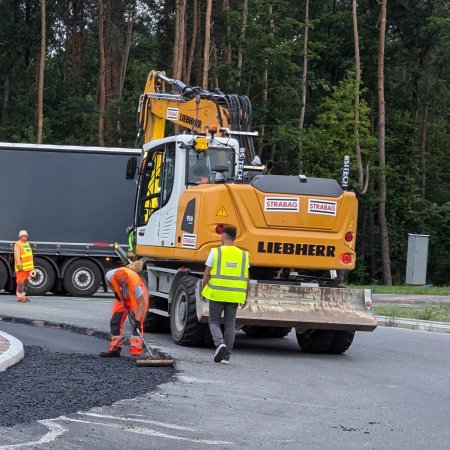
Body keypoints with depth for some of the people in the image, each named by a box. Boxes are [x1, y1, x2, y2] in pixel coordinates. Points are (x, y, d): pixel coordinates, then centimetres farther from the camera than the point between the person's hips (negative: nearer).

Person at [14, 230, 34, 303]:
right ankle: (19, 297, -7)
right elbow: (17, 256, -16)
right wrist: (19, 265, -24)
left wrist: (32, 266, 21)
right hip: (21, 267, -9)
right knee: (20, 282, -8)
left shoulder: (27, 244, 19)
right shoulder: (18, 244, -8)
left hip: (28, 267, 9)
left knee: (26, 282, 11)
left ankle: (23, 295, 18)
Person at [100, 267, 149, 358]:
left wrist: (138, 320, -45)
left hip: (137, 297, -5)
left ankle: (136, 352, -21)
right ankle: (115, 349, 13)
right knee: (115, 321, 3)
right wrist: (116, 292, -7)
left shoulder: (135, 283, -42)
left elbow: (141, 303, -39)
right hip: (121, 297, 5)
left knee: (137, 324, -18)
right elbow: (107, 279, -3)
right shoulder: (111, 275, -31)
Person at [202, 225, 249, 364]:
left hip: (217, 294, -3)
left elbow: (206, 275, -3)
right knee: (230, 324, 10)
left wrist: (203, 291, 10)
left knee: (214, 321, 10)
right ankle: (226, 355, 10)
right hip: (235, 295, 3)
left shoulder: (216, 252, -5)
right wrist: (245, 297, 14)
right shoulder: (243, 254, 4)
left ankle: (219, 343, -15)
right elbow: (246, 279, 5)